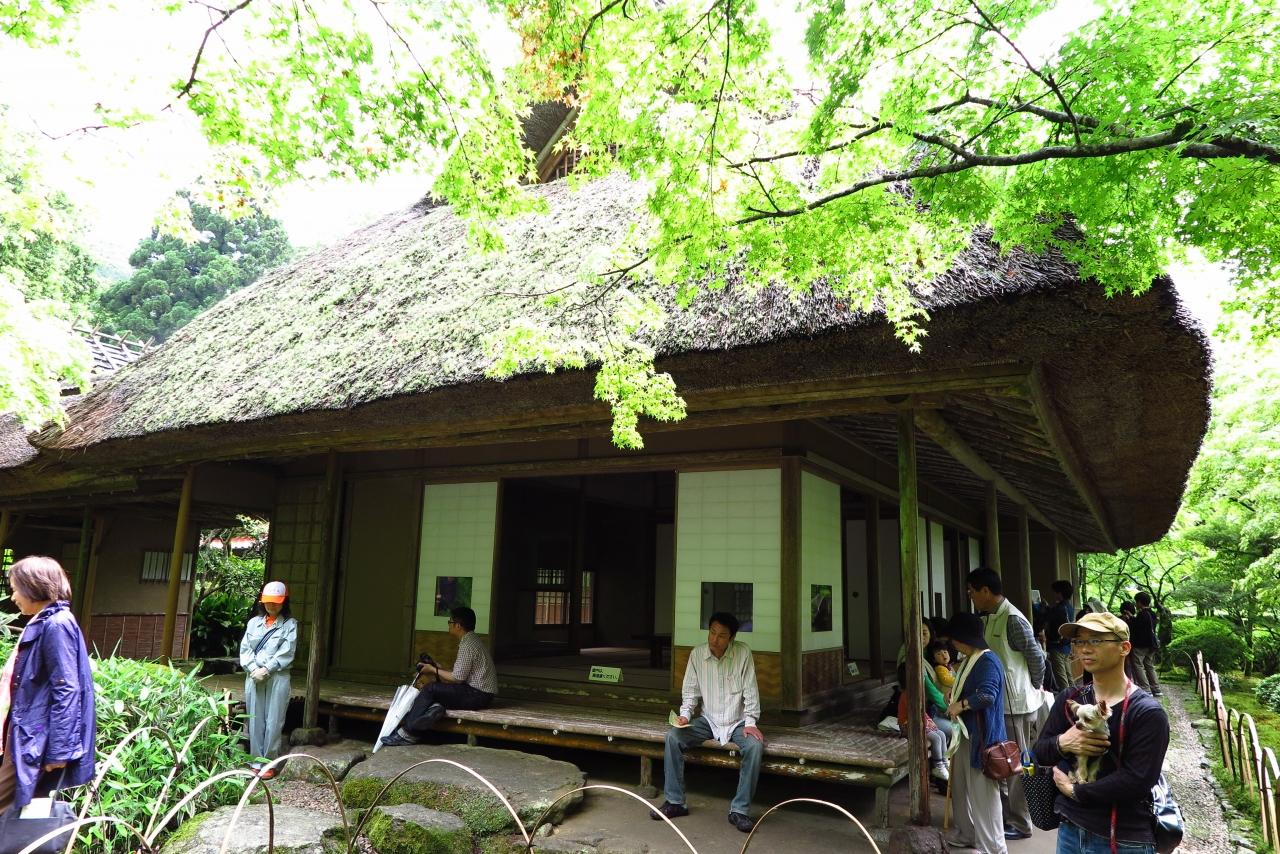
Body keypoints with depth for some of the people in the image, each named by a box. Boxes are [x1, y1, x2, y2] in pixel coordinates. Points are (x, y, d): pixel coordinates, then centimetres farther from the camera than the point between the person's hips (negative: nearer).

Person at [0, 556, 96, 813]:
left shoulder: (56, 626, -16)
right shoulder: (43, 624, 14)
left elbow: (66, 690, -21)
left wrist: (59, 749, -22)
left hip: (37, 740, -9)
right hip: (28, 735, 9)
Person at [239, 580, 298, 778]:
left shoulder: (290, 624, 3)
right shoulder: (254, 622, 13)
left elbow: (287, 653, -5)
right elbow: (244, 648, 5)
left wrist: (266, 670, -13)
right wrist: (254, 670, -9)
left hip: (277, 677, -3)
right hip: (254, 677, 3)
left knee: (273, 721, -3)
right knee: (255, 720, 5)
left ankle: (269, 763, 4)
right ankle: (256, 761, 13)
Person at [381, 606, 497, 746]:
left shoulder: (468, 644, -16)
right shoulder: (472, 640, 15)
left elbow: (457, 678, -17)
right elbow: (461, 675, 15)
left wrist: (433, 670, -5)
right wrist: (439, 669, 12)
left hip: (479, 695, -10)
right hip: (481, 693, 10)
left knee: (431, 689, -12)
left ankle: (407, 733, -7)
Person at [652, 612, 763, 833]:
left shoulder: (743, 653, -13)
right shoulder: (697, 653, -6)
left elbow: (750, 691, -9)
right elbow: (690, 691, 1)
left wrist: (750, 722, -17)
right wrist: (685, 715, -14)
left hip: (737, 722, -2)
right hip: (707, 721, 2)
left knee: (755, 746, -31)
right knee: (673, 736, -21)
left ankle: (739, 810, -17)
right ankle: (675, 802, -9)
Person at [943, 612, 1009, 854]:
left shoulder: (988, 662, -20)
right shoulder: (970, 660, 10)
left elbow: (987, 695, -33)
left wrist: (960, 705, -21)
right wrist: (956, 693, 9)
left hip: (982, 736, -10)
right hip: (966, 732, 10)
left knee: (982, 791, -2)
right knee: (961, 786, 19)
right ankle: (966, 835, 34)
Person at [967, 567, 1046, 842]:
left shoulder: (1012, 619, -20)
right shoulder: (989, 618, 8)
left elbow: (1037, 657, -15)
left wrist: (1034, 688, -3)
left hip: (1015, 704, -9)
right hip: (998, 702, 9)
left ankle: (1020, 824, 17)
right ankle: (1003, 814, 31)